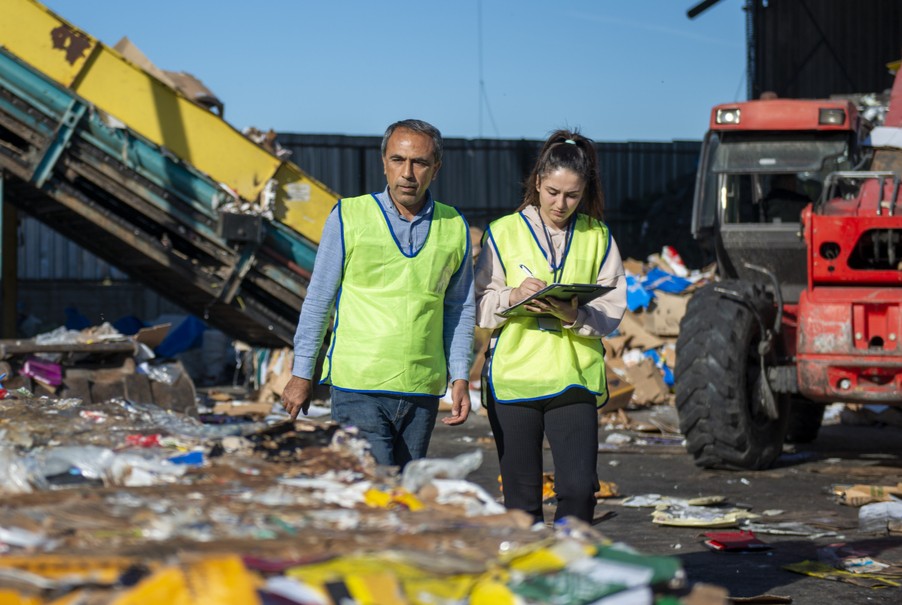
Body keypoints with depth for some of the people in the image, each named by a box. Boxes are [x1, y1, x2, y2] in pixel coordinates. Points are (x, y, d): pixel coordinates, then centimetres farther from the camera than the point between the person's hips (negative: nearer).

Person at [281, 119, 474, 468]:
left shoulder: (453, 227, 7)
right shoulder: (350, 217, -1)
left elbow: (459, 309, 16)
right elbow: (318, 299, 4)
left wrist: (460, 378, 8)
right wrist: (301, 374, 3)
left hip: (422, 390, 4)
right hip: (358, 387, -4)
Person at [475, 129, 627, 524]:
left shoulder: (597, 237, 7)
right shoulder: (504, 232, 4)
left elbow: (613, 310, 2)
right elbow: (479, 306, 3)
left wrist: (575, 315, -17)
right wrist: (511, 296, -17)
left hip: (575, 378, 0)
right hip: (512, 379, 0)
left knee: (579, 488, -12)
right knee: (522, 495, 5)